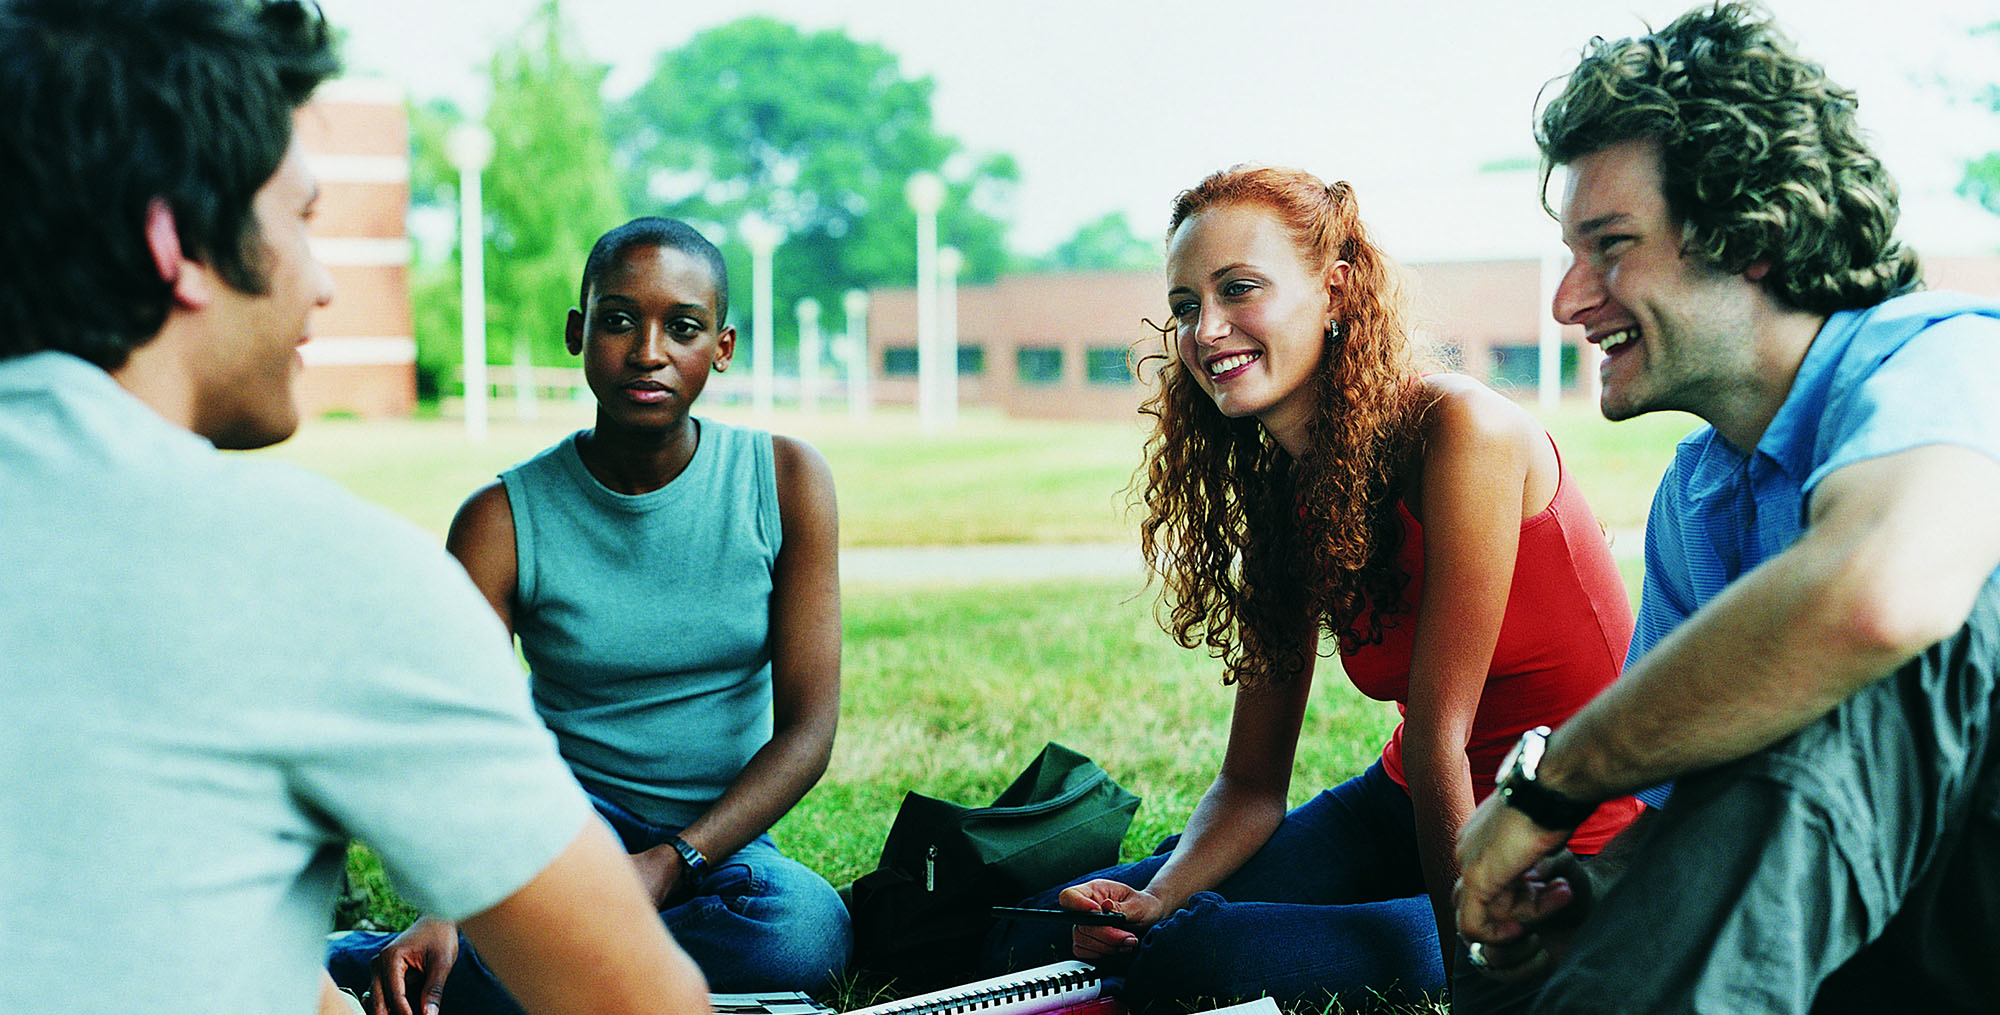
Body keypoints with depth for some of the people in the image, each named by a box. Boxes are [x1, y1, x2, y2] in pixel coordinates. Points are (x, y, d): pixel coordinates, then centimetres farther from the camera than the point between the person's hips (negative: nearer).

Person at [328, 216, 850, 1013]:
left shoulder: (786, 481, -5)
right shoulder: (504, 521, -8)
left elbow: (808, 728, -9)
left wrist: (668, 865, -22)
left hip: (722, 840, 3)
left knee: (809, 930, -34)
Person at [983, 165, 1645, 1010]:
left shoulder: (1460, 429, -21)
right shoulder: (1280, 497, 1)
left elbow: (1438, 731, -22)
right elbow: (1252, 784, 2)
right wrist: (1151, 900, -15)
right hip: (1404, 817, 7)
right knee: (1031, 934, 0)